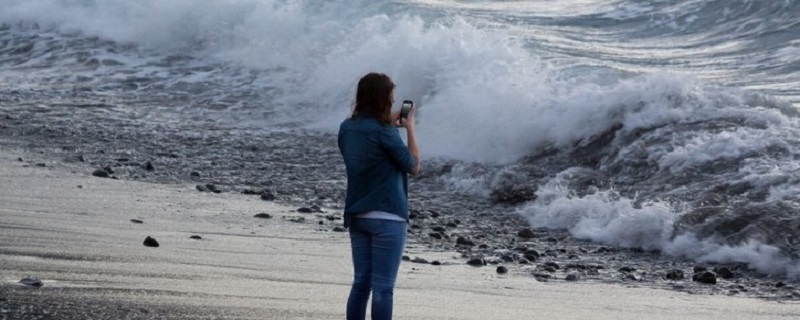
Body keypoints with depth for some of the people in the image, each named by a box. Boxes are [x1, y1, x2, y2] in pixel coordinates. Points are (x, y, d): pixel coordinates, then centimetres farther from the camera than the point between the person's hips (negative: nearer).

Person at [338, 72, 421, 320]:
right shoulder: (383, 132, -17)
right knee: (383, 288, -3)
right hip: (387, 218, -7)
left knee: (361, 282, 12)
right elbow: (413, 167, -7)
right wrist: (410, 128, 1)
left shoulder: (347, 128, 4)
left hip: (357, 216, 7)